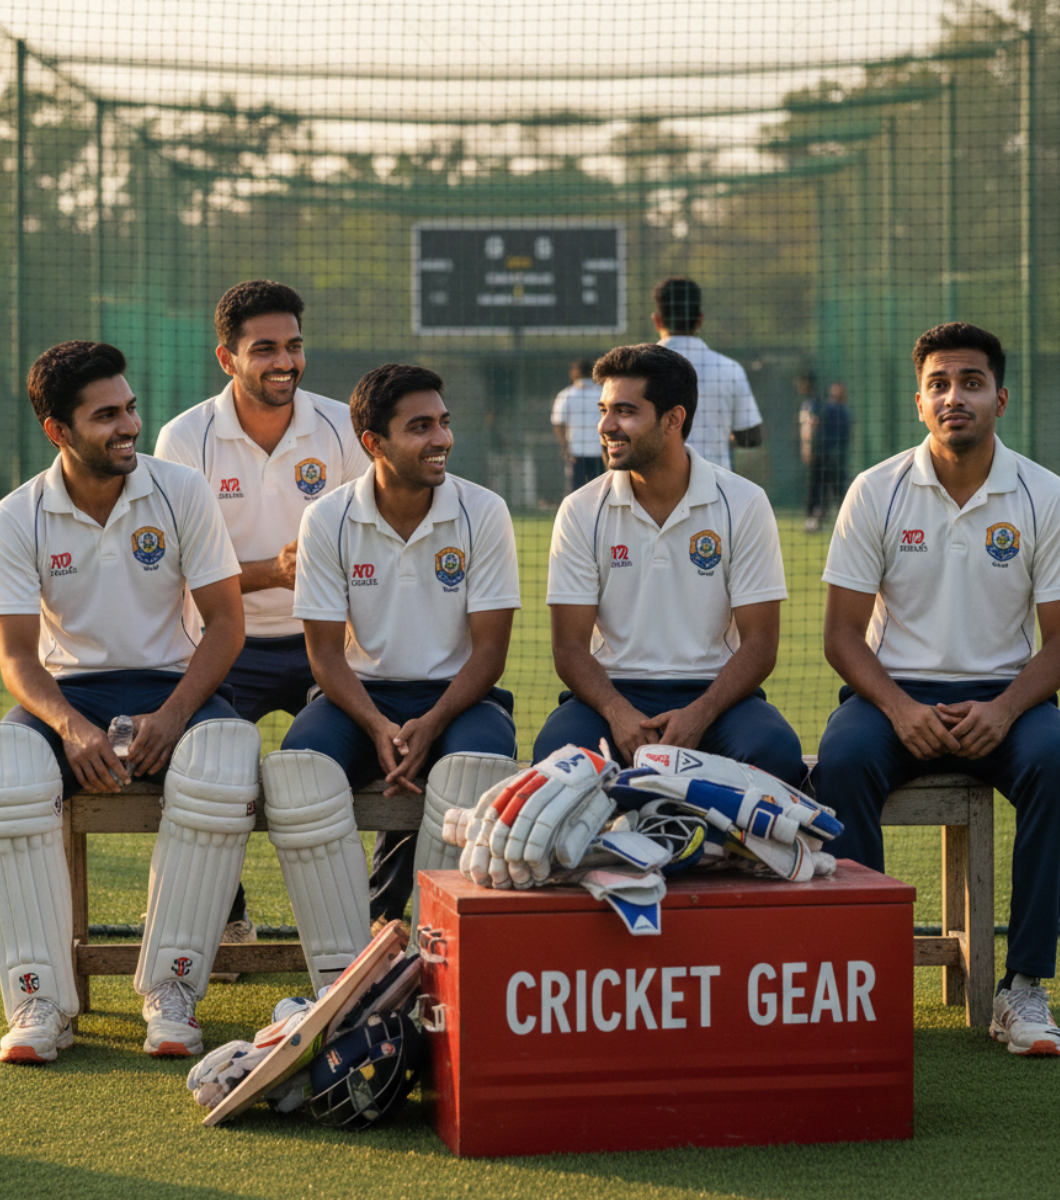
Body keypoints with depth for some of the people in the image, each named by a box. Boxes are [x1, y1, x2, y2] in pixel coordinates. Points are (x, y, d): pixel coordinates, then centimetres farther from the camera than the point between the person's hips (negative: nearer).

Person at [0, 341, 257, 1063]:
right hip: (67, 693, 0)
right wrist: (70, 726, -24)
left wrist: (173, 715, -19)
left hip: (173, 684, 0)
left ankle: (171, 992, -23)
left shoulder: (182, 494, -2)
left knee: (222, 775, -34)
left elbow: (226, 622, -3)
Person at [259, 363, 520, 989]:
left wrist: (430, 725, -23)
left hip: (458, 695, -1)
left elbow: (489, 650, -6)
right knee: (298, 763, -30)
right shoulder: (328, 520, -3)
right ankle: (341, 973, -28)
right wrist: (378, 728, -21)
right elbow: (327, 652, -2)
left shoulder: (483, 513, -5)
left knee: (481, 762, -35)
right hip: (364, 695, 1)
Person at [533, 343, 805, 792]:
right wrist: (619, 714, -21)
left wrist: (698, 716, -21)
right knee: (555, 753, -33)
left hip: (714, 691, 0)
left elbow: (759, 643, -2)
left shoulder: (743, 504, -1)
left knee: (774, 753, -33)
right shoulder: (582, 511, 2)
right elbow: (569, 646, 1)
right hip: (613, 689, 0)